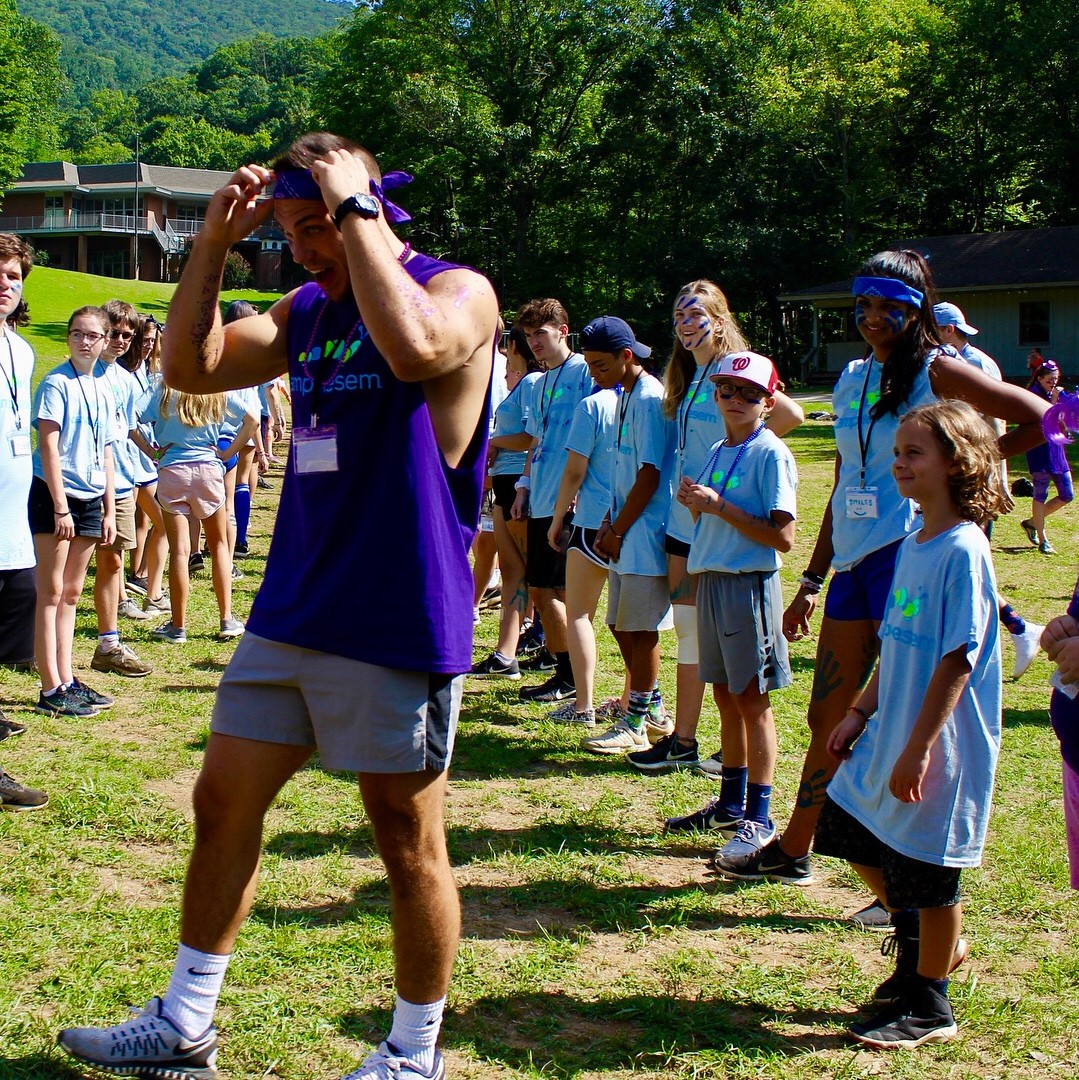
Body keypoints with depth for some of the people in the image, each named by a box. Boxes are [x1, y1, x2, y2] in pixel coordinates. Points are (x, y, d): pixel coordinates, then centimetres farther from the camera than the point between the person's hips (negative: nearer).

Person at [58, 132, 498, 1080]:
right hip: (289, 614, 8)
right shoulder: (308, 310, 13)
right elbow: (191, 367, 11)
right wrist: (214, 242, 2)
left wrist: (354, 208, -23)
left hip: (397, 626, -7)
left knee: (410, 846, 4)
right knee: (223, 803, 11)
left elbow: (414, 347, -32)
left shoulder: (458, 290, -9)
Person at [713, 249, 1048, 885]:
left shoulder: (937, 372, -5)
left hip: (908, 555, -7)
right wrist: (812, 582, 17)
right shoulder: (854, 380, 15)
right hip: (852, 562, 7)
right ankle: (792, 853, 27)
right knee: (829, 718, 15)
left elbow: (1041, 419, -11)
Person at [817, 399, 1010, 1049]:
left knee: (926, 868, 3)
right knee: (848, 830, 18)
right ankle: (932, 943, 37)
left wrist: (918, 749, -22)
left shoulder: (964, 550, -19)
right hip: (892, 731, 9)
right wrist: (861, 713, 15)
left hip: (939, 746, -9)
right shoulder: (914, 543, 7)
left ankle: (930, 1007, 21)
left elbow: (959, 658, -22)